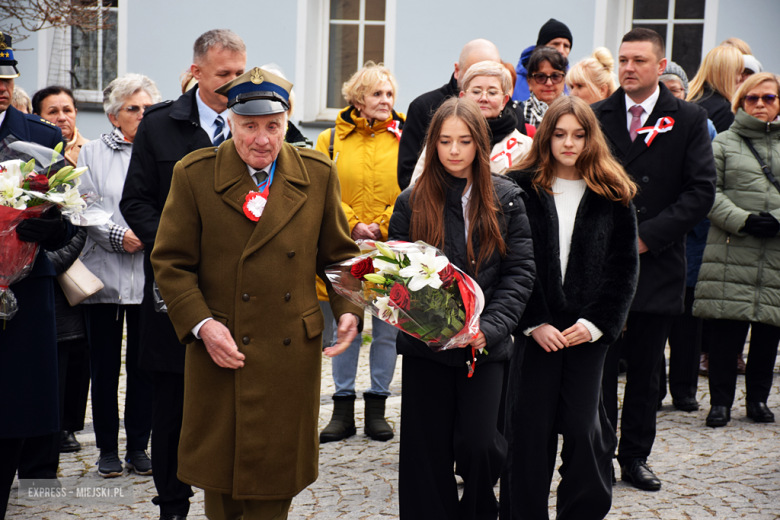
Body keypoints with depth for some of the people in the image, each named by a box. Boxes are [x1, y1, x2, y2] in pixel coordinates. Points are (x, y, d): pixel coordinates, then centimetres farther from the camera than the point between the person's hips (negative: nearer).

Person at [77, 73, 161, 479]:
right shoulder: (93, 153, 6)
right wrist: (117, 236, -14)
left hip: (151, 275, 0)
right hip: (104, 273, 0)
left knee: (144, 365, 5)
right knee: (105, 365, 4)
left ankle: (138, 447, 16)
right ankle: (108, 449, 15)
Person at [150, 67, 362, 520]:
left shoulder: (318, 174, 4)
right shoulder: (194, 175, -3)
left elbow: (338, 254, 11)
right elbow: (171, 262, -1)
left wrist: (348, 309, -5)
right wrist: (201, 324, -13)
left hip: (292, 358, 1)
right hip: (222, 354, -1)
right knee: (221, 482, 9)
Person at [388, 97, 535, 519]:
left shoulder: (506, 199, 2)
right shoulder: (412, 202, 3)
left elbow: (520, 271, -1)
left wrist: (491, 325, -14)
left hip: (486, 346, -1)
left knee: (479, 444, -7)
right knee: (427, 453, 4)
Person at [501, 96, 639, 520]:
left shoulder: (613, 195, 5)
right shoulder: (522, 188, 2)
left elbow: (625, 267, 4)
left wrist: (595, 323, -6)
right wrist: (534, 323, -8)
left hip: (588, 330, 0)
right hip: (534, 329, 0)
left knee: (583, 429, -3)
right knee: (528, 429, 1)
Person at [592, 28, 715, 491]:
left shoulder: (690, 120, 1)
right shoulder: (595, 117, 5)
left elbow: (701, 191, -5)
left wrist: (647, 236, -12)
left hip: (657, 264, 0)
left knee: (646, 372, 9)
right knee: (599, 368, 2)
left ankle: (636, 457, 21)